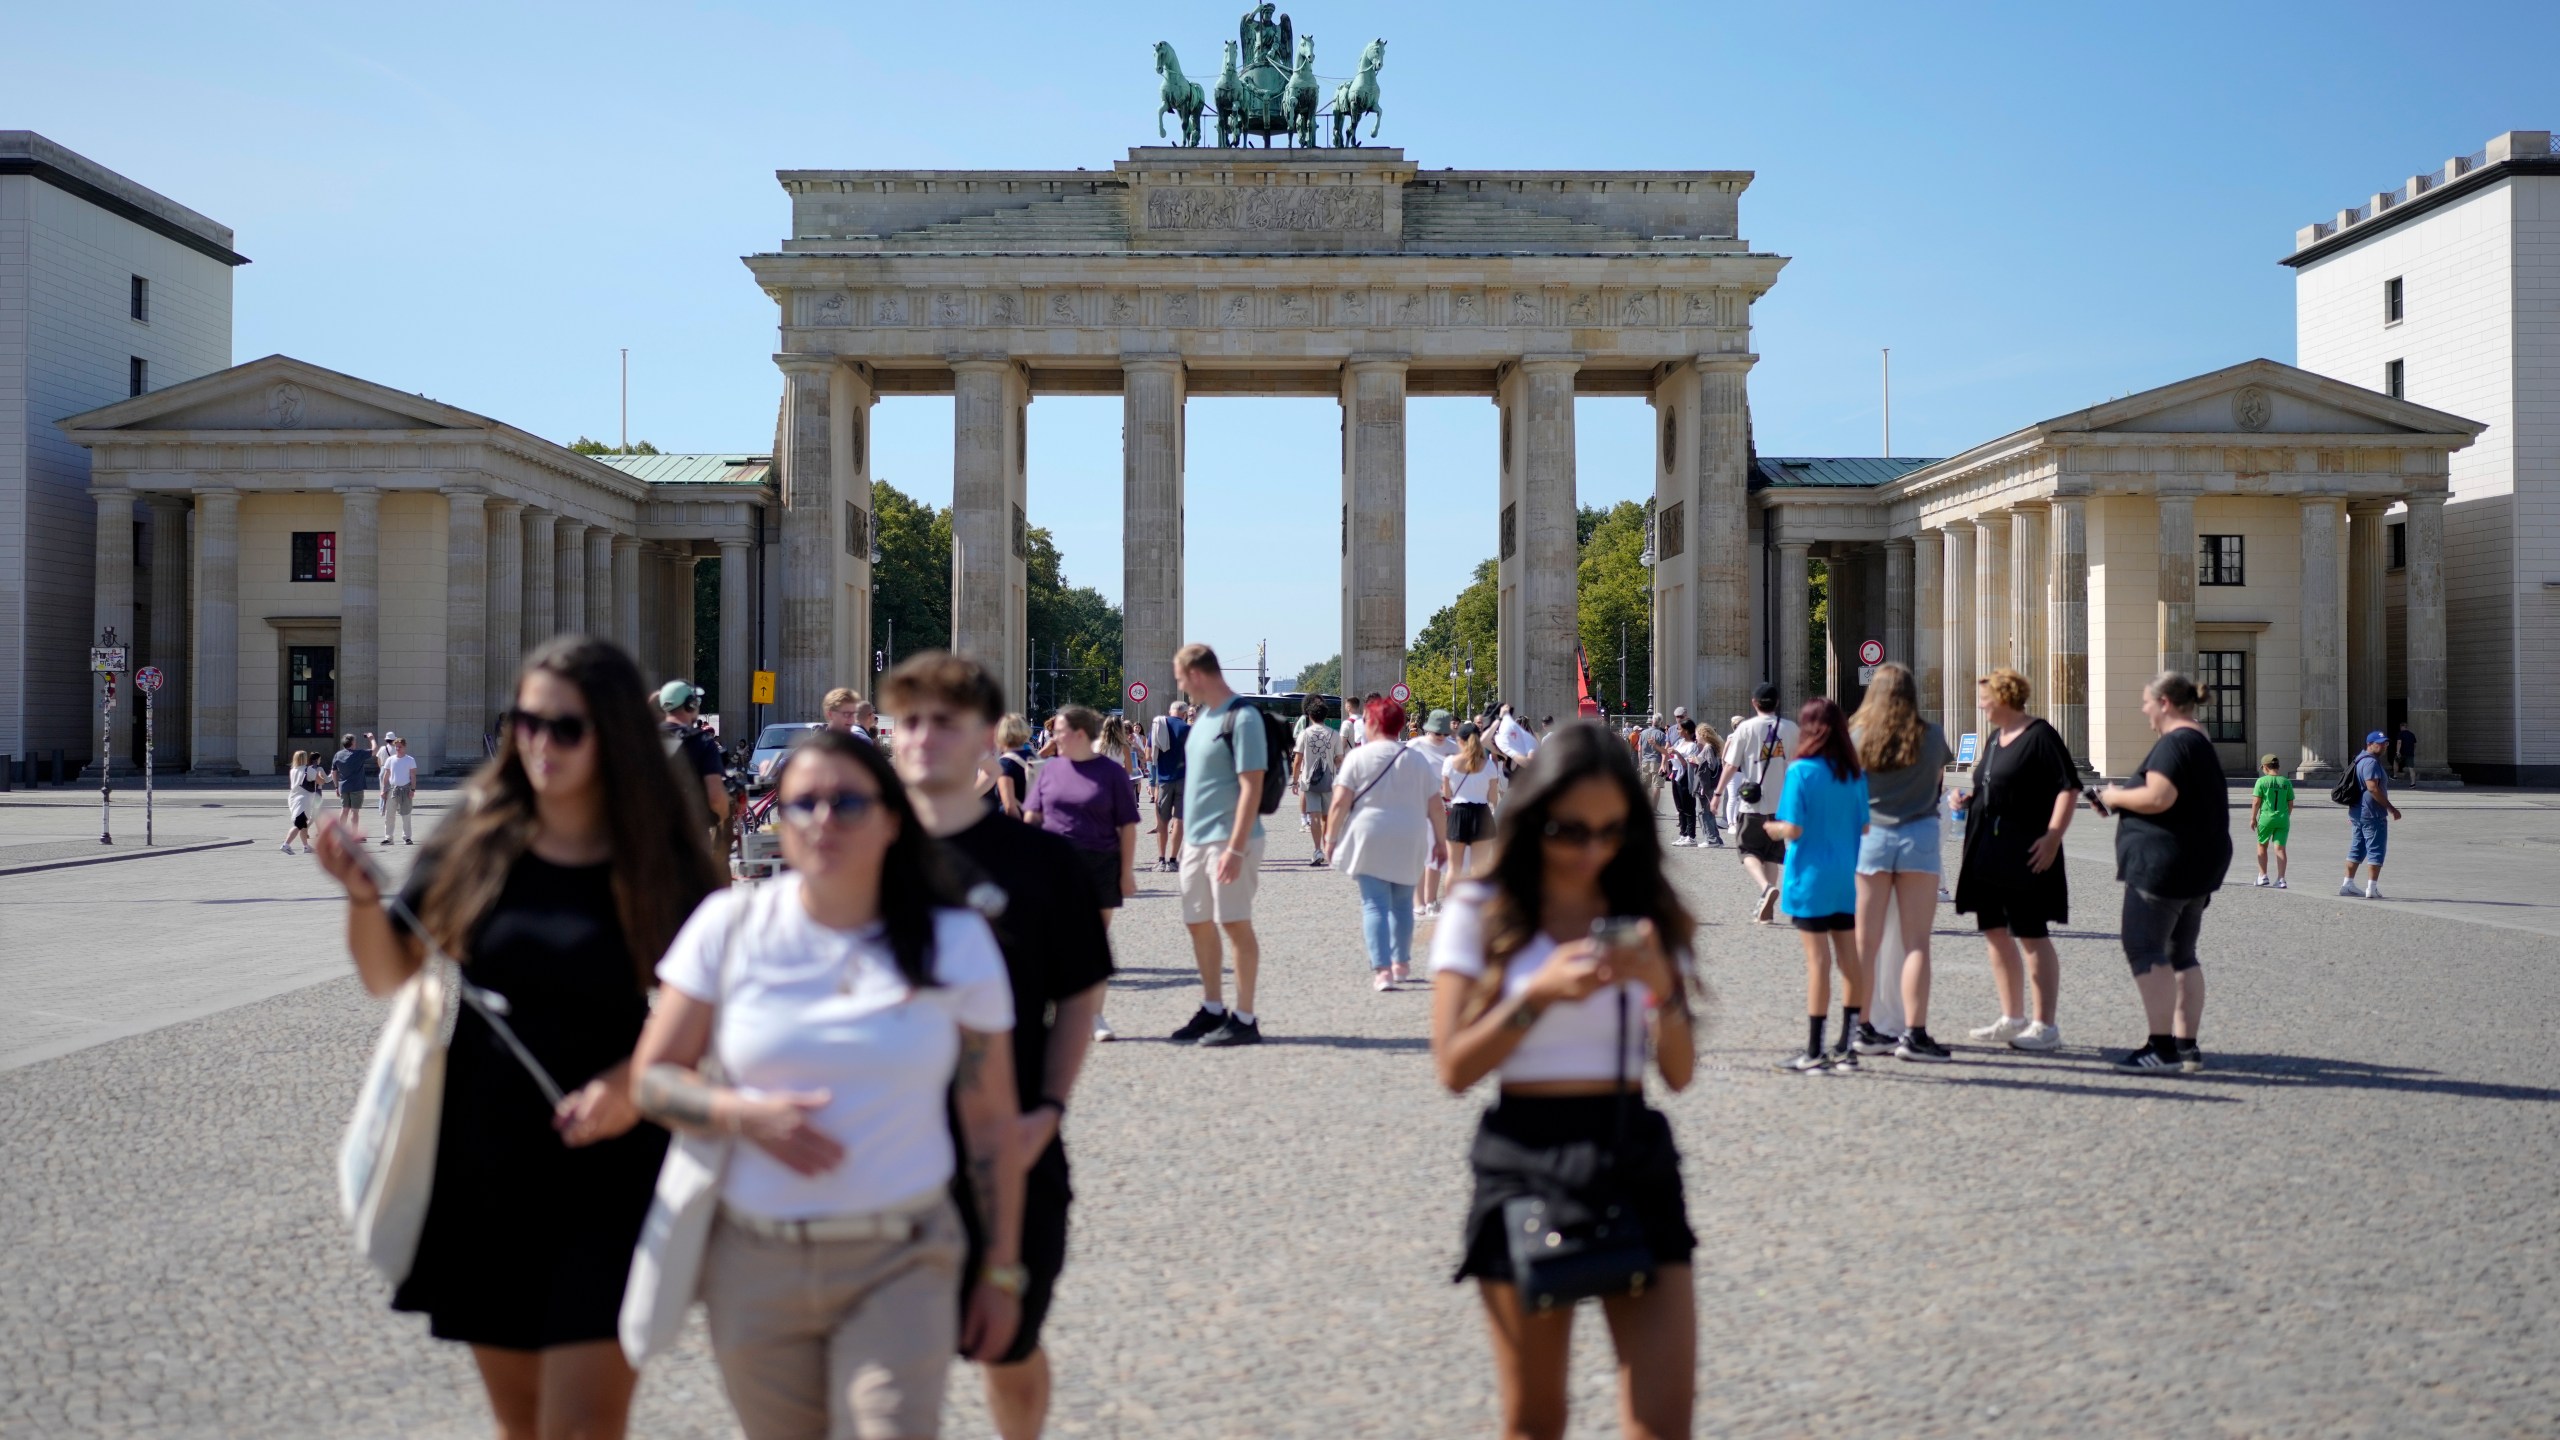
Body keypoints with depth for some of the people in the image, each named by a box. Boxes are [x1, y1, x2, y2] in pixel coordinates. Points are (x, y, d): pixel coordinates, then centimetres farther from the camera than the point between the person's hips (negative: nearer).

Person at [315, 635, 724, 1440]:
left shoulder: (659, 865, -7)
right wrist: (363, 894, -13)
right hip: (480, 1170, 3)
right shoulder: (475, 844, -1)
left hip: (607, 1178, -3)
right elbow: (391, 979, 5)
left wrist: (636, 1078, -19)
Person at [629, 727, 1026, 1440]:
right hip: (753, 1265, 2)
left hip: (900, 1262, -1)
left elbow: (992, 1120, 3)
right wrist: (747, 1115, -15)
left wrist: (1002, 1273, 3)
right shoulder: (730, 926, 1)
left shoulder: (956, 941, -1)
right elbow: (652, 1076, 4)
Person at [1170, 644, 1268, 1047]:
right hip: (1196, 839, 9)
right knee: (1199, 923, 12)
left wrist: (1235, 848, -23)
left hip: (1228, 840, -9)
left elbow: (1251, 787, -18)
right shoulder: (1203, 718, 13)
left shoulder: (1242, 718, -14)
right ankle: (1213, 1010, 24)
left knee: (1235, 923, -4)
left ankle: (1244, 1019, 2)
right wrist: (1187, 834, 18)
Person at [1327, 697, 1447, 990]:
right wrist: (1440, 841, 14)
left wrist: (1332, 835, 1)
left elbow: (1341, 802, -8)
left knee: (1374, 903, -2)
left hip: (1369, 841, -3)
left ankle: (1381, 969, -13)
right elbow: (1435, 805, 6)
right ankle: (1402, 964, 25)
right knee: (1402, 902, 17)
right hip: (1410, 842, 3)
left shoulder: (1358, 757, -4)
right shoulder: (1418, 759, 6)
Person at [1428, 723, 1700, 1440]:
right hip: (1526, 1161, -2)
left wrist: (1662, 989, -15)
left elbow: (1680, 1073, 3)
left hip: (1636, 1162, 2)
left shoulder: (1645, 916, 7)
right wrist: (1539, 992, -19)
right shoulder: (1481, 914, 0)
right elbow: (1454, 1067, -6)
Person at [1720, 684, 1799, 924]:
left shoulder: (1746, 728, -6)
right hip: (1781, 801, 3)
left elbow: (1731, 765, -5)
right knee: (1774, 853, 14)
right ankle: (1767, 906, 14)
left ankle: (1766, 887, -22)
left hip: (1752, 803, -3)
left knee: (1749, 851, 5)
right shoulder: (1790, 729, 2)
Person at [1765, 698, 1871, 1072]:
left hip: (1811, 876, -5)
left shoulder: (1802, 771, -12)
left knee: (1818, 961, -3)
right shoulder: (1856, 774, 4)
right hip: (1847, 877, 5)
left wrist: (1773, 828, 4)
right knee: (1850, 959, 8)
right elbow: (1863, 828, 8)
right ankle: (1848, 1045, 14)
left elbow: (1794, 829, -16)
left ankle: (1814, 1051, 1)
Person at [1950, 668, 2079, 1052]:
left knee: (2031, 936, -4)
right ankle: (2012, 1019, 22)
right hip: (1987, 852, 9)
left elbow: (2069, 787, -15)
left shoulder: (2039, 736, -11)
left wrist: (2052, 837, -22)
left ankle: (2045, 1026, 2)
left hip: (2025, 854, -9)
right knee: (1995, 933, 12)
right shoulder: (1994, 737, 16)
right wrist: (1970, 799, 8)